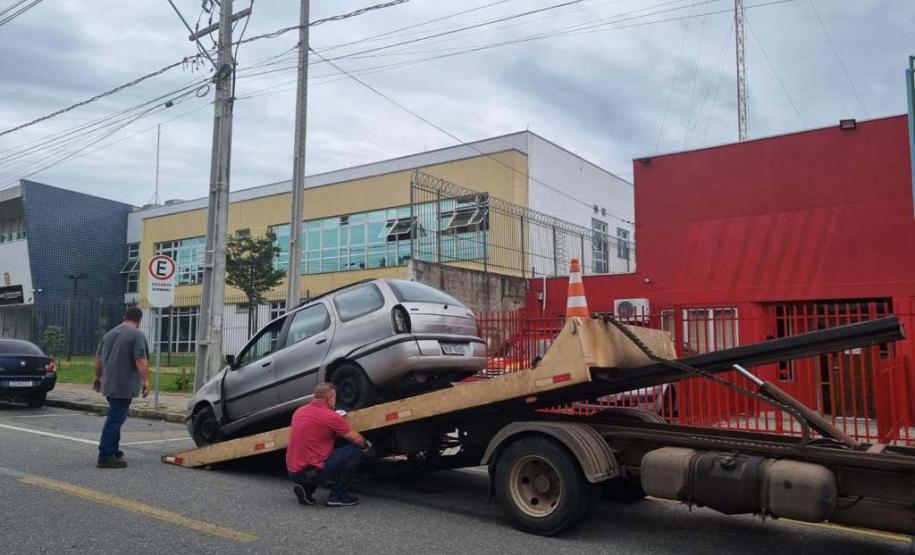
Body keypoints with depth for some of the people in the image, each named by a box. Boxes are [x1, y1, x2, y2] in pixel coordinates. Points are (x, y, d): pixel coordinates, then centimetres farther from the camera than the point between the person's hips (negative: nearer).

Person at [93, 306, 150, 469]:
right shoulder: (137, 335, -10)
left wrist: (98, 377, 30)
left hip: (109, 384, 8)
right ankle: (105, 456, -5)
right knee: (115, 420, -6)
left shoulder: (109, 333, 14)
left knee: (115, 418, 19)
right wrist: (146, 381, -14)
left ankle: (113, 451, 26)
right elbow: (141, 360, -18)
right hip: (124, 385, -8)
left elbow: (98, 357, 20)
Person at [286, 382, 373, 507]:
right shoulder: (330, 416, -11)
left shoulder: (299, 411, 9)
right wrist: (367, 446, 21)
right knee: (356, 451, -1)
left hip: (293, 472, 8)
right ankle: (338, 497, 3)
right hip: (311, 472, -8)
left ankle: (306, 489, 14)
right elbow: (357, 439, 0)